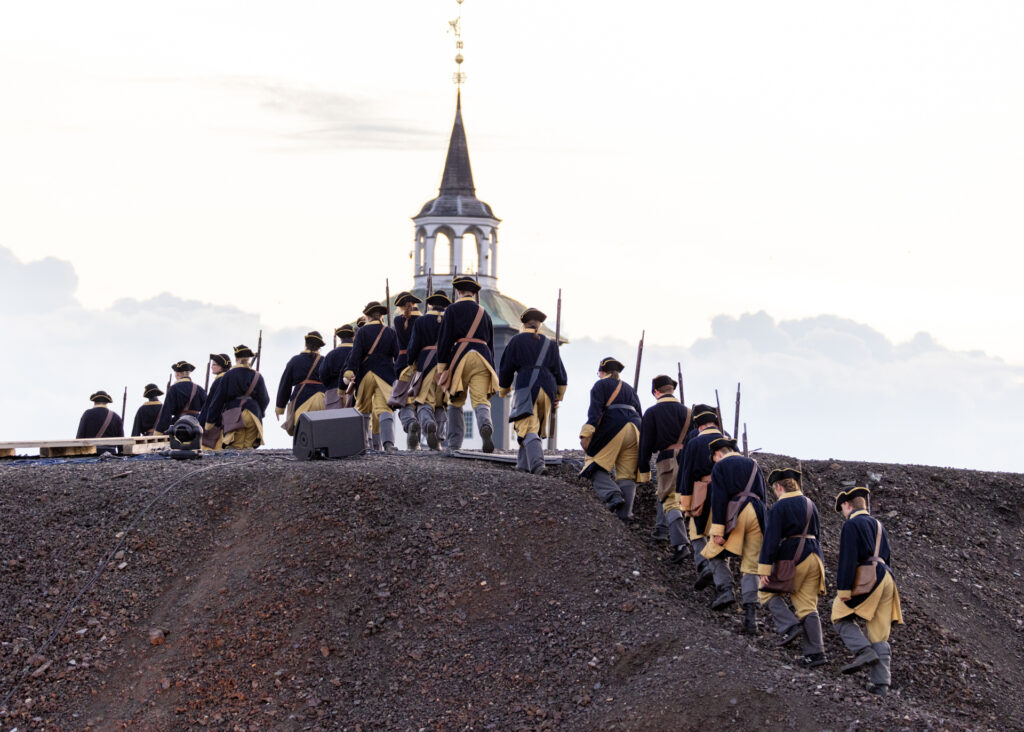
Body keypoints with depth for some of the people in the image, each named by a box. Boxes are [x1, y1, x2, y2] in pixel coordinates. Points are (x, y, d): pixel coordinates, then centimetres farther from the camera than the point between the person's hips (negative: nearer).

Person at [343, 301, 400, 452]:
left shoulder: (362, 331, 2)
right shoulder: (390, 333, 8)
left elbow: (356, 353, -9)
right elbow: (398, 355, 6)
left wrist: (349, 372, -15)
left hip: (365, 375, -1)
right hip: (385, 376, 1)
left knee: (363, 409, 15)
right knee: (384, 408, -10)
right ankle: (388, 441, -33)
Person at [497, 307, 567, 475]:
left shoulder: (517, 340, 7)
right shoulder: (550, 344, 16)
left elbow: (506, 368, 9)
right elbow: (559, 371, 14)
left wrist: (503, 390, 22)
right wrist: (558, 396, 20)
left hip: (526, 387, -4)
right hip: (547, 387, 4)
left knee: (529, 429, -10)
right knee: (538, 427, 17)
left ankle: (537, 463, -30)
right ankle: (523, 464, 18)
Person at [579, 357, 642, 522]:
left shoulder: (601, 385, 10)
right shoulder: (629, 389, 28)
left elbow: (595, 410, -6)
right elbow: (639, 413, 22)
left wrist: (586, 434, -14)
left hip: (613, 429, -5)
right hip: (635, 431, 5)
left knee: (595, 464, 3)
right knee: (627, 474, 4)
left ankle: (612, 495, -21)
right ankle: (624, 515, -4)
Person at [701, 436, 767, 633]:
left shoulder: (720, 466, 6)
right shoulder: (753, 465, 22)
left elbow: (719, 498, -5)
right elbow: (764, 495, 20)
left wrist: (717, 529, -10)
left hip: (735, 514, -5)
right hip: (757, 515, 5)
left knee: (714, 553, 14)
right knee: (750, 567, 5)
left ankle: (725, 589, -8)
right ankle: (751, 615, -4)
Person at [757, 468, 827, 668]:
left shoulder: (778, 508, -7)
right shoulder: (810, 505, 15)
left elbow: (771, 539, -13)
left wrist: (764, 569, -13)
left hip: (792, 558, -7)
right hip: (814, 557, 7)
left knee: (767, 593, 10)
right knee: (808, 606, 8)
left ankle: (790, 626, -11)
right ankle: (816, 653, 1)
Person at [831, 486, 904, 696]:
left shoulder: (851, 524, -4)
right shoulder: (878, 525, 21)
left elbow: (848, 559, -13)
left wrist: (843, 590, -15)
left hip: (866, 579, -8)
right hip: (886, 579, 8)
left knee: (840, 616, 6)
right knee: (880, 635, 7)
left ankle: (864, 652, -13)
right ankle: (881, 684, 3)